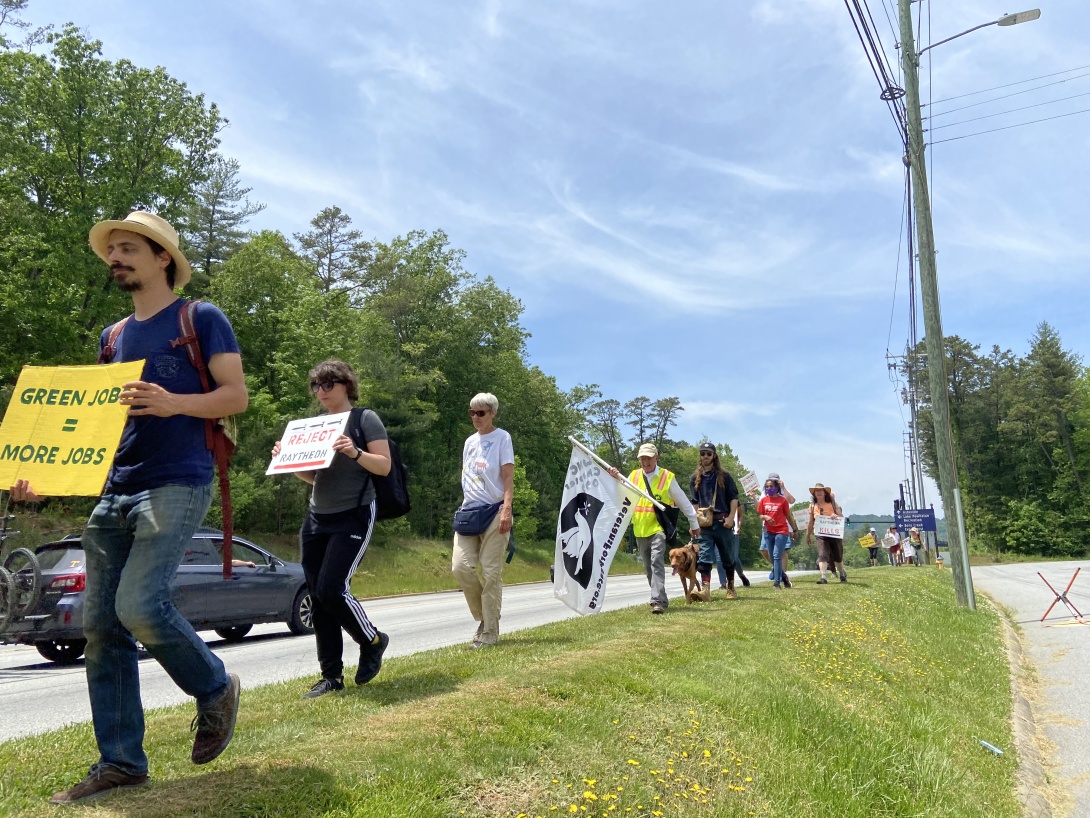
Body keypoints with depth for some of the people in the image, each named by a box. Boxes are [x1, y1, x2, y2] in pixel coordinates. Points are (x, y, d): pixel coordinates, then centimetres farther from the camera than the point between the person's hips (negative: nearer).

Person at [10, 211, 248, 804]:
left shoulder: (200, 319, 3)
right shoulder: (113, 336, 21)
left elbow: (236, 395, -5)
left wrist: (173, 403, -22)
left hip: (177, 484, -7)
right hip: (114, 493, 7)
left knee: (140, 605, -20)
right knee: (101, 628, 3)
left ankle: (216, 690, 7)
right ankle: (120, 763, 14)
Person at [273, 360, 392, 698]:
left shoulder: (364, 418, -2)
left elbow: (384, 466, -9)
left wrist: (355, 453, -25)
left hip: (353, 517, -7)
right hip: (316, 518, 7)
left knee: (331, 589, -16)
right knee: (318, 596, 3)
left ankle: (372, 641, 11)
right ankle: (331, 675, 11)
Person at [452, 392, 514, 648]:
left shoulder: (502, 437, 0)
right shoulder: (470, 441, 18)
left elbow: (508, 477, -8)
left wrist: (507, 509, -19)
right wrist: (463, 507, 13)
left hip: (493, 512, -5)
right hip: (469, 512, 6)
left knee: (490, 573, -5)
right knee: (460, 566, -6)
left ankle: (490, 631, 5)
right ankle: (483, 617, 16)